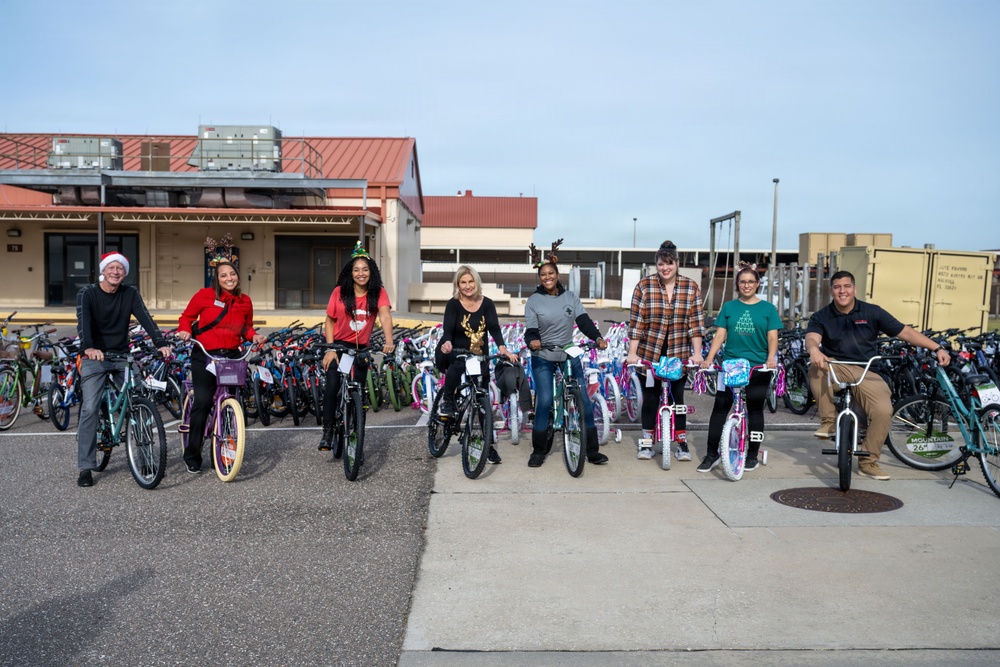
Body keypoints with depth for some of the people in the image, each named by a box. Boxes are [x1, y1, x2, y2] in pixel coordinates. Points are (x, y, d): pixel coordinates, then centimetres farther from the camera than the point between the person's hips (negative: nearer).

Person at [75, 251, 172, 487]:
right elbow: (83, 322, -23)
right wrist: (88, 347, -43)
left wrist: (161, 343, -29)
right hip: (95, 357, -2)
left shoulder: (130, 293, 1)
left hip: (123, 356, 3)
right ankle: (85, 467, -2)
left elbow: (145, 319, -12)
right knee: (90, 409, -10)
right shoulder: (87, 294, -7)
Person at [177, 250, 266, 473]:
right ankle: (192, 455, 5)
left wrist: (254, 336, 0)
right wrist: (185, 331, -13)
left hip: (232, 356, 4)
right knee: (202, 402, -10)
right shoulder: (205, 295, -3)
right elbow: (187, 317, 6)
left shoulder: (245, 302, 8)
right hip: (205, 355, -4)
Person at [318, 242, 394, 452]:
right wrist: (330, 349, -14)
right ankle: (327, 431, -9)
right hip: (338, 344, -1)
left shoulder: (378, 293, -10)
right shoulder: (340, 292, -9)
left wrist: (389, 341, -43)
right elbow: (329, 321, -4)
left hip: (360, 348, 1)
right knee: (332, 385, -21)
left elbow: (385, 316, -26)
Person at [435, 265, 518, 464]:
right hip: (454, 354, -2)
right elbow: (448, 328, -20)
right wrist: (447, 343, -43)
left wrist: (502, 348, -31)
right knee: (456, 366, -39)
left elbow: (494, 328, -12)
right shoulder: (453, 304, -7)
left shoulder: (487, 304, 0)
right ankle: (447, 401, -15)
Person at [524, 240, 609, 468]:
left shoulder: (570, 297, 5)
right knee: (544, 402, -13)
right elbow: (531, 330, -7)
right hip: (543, 358, -2)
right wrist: (532, 341, -30)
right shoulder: (533, 301, -2)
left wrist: (597, 337, -22)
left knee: (584, 401, -2)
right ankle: (538, 451, 2)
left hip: (570, 356, 3)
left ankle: (592, 450, 8)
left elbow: (583, 320, -4)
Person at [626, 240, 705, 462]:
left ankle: (681, 441, 17)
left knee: (677, 397, 7)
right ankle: (647, 441, 18)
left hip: (679, 354, 1)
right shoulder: (644, 286, -5)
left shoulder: (691, 288, 0)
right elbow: (636, 322, -6)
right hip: (649, 353, -1)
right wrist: (632, 353, -11)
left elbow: (696, 323, -2)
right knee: (650, 397, 6)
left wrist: (697, 353, -9)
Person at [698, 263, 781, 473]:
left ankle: (752, 455, 18)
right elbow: (720, 335, 4)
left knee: (755, 409, 6)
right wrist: (709, 358, -9)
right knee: (720, 407, -4)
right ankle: (711, 454, 3)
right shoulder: (729, 307, 8)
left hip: (758, 368, 0)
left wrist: (771, 358, -17)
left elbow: (772, 337, 1)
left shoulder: (767, 308, 6)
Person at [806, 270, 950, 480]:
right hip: (834, 368, -1)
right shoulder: (821, 317, 1)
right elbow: (811, 338, -18)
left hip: (866, 372, 1)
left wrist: (937, 348, -7)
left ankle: (868, 462, -4)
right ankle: (828, 421, -18)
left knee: (883, 410, -25)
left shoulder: (872, 312, 4)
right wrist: (814, 349, -44)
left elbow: (905, 331, 3)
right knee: (816, 366, -36)